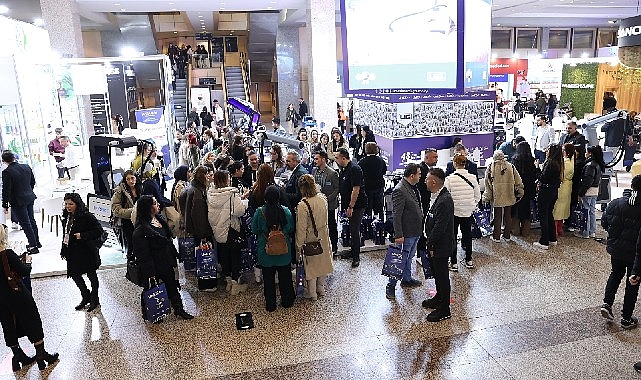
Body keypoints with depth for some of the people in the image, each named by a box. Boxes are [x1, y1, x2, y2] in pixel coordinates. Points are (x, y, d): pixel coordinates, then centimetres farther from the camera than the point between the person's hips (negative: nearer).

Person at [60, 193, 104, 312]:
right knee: (74, 274, 13)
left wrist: (83, 235, -25)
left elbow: (99, 230, -19)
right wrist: (64, 250, 14)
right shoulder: (67, 217, 6)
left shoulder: (86, 216, -18)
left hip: (86, 252, -7)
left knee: (91, 274, 8)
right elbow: (66, 234, 15)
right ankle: (86, 297, 33)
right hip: (73, 252, 7)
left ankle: (94, 299, 25)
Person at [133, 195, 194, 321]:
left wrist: (173, 256, 16)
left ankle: (179, 309, 30)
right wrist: (150, 273, -21)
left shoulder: (159, 219, 2)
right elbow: (143, 254, -22)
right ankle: (147, 313, 32)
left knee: (172, 286, 17)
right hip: (154, 266, -8)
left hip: (166, 262, 8)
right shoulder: (141, 229, -24)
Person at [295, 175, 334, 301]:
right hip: (323, 237, 6)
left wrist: (299, 245, -10)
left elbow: (301, 228, -20)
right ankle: (321, 288, 37)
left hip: (310, 239, -5)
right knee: (322, 261, 21)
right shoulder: (323, 198, -8)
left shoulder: (303, 205, -26)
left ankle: (312, 293, 27)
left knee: (311, 265, 12)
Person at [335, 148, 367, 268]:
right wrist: (345, 205, 16)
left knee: (355, 230, -3)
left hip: (357, 205, -9)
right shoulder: (344, 169, 10)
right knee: (352, 229, 17)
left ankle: (356, 257, 6)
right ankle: (353, 251, 30)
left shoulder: (354, 169, -19)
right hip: (349, 204, 9)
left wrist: (350, 207, -21)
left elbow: (356, 190, -22)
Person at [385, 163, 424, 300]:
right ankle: (391, 285, 10)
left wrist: (420, 226, 21)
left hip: (416, 230, 9)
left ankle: (407, 279, 38)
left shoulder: (412, 187, 7)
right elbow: (396, 215, -23)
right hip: (407, 232, -9)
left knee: (409, 256, 22)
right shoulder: (399, 190, -22)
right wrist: (398, 235, -23)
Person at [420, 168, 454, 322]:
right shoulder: (437, 196, 4)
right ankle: (439, 299, 42)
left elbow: (439, 227, -26)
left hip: (440, 246, -9)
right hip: (434, 244, 10)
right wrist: (429, 242, 13)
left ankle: (444, 309, 18)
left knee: (442, 275, 4)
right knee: (437, 273, 24)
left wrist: (431, 245, -17)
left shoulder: (444, 201, -27)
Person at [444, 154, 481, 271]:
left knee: (452, 237, 7)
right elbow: (478, 196, 2)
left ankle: (454, 263, 10)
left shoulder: (449, 179, -16)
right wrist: (472, 206, 15)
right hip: (468, 212, 4)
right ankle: (469, 261, 28)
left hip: (454, 212, -3)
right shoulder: (472, 178, -5)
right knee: (467, 235, 17)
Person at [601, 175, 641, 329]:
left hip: (615, 248, 4)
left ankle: (607, 303, 14)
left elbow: (604, 223, 2)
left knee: (616, 273, 26)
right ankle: (626, 318, 19)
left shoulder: (615, 203, -8)